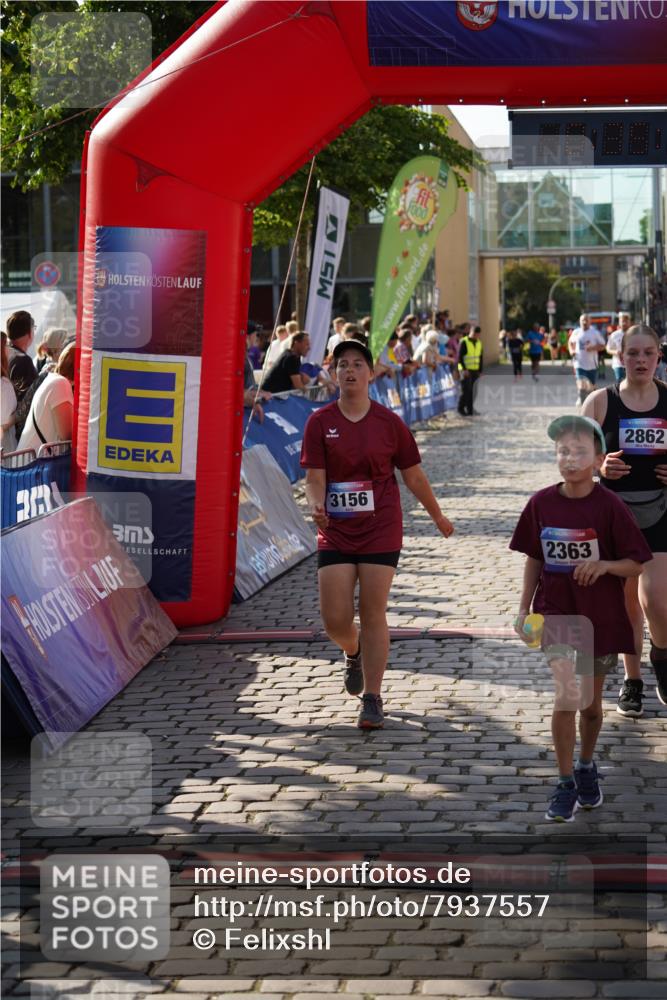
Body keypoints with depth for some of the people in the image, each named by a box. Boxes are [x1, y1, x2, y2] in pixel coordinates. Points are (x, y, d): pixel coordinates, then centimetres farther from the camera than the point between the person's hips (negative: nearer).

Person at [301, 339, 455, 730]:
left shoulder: (390, 423, -1)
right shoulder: (320, 422, -1)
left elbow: (414, 476, 10)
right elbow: (314, 478, -5)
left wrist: (438, 517, 18)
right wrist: (317, 506, -26)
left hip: (381, 532, -1)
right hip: (336, 533, 1)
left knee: (373, 613, -4)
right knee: (335, 619, -2)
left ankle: (373, 699, 6)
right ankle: (354, 654, 35)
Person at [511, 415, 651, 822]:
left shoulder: (609, 506, -12)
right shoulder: (542, 503, -4)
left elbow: (636, 564, -7)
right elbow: (534, 560, 7)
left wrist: (604, 564, -26)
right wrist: (524, 609, 4)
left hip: (599, 617, 0)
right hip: (556, 613, 1)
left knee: (591, 702, 13)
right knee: (567, 697, -10)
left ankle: (587, 767, 38)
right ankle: (566, 784, 2)